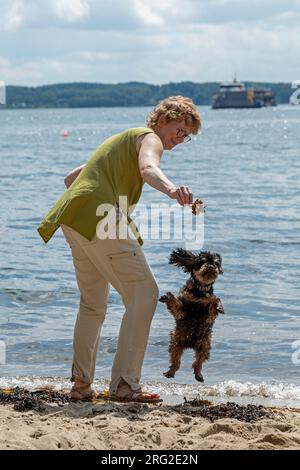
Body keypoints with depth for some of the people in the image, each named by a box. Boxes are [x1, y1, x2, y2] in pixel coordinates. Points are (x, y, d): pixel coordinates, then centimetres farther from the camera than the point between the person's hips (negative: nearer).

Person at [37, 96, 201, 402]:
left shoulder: (122, 141, 33)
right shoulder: (149, 138, 3)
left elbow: (71, 178, 39)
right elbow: (148, 168, -23)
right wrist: (172, 190, -41)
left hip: (75, 223, 10)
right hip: (101, 220, -10)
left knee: (93, 304, 20)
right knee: (144, 293, -12)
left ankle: (80, 384, 22)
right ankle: (124, 383, -20)